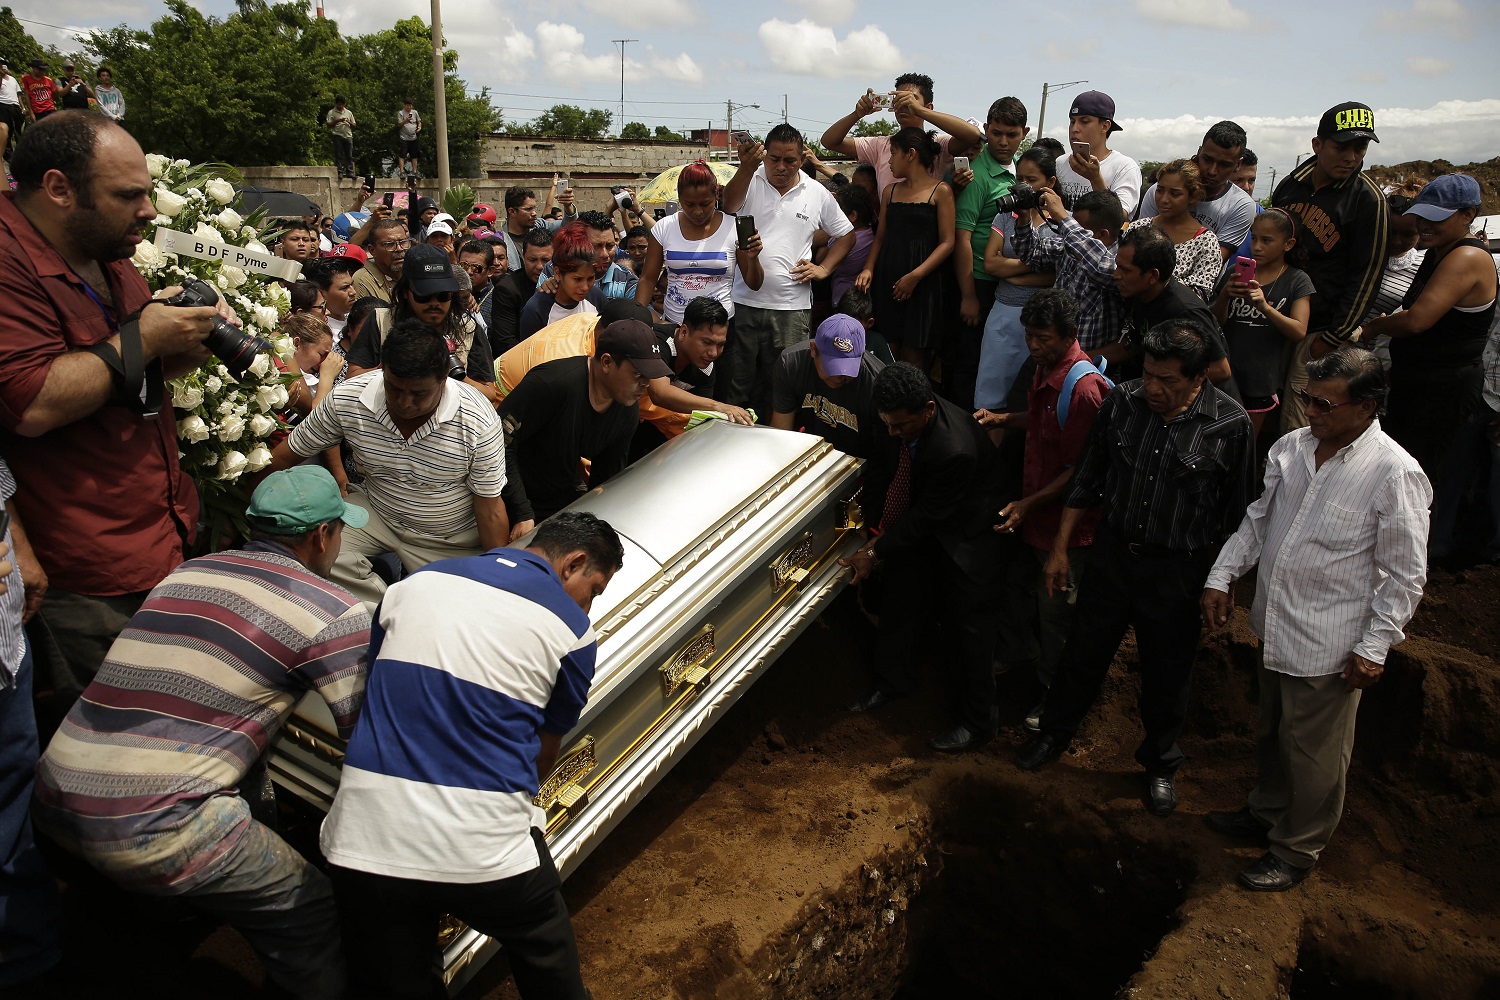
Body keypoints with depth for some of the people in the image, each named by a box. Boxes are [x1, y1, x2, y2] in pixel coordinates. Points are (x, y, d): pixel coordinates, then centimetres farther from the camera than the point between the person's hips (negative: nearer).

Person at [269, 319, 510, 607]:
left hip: (450, 541, -2)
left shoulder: (478, 422, -26)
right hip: (377, 514, 3)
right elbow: (284, 457, -3)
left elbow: (490, 510, -16)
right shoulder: (345, 399, -18)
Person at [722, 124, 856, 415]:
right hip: (743, 302, -1)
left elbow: (846, 235, 18)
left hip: (792, 306, 1)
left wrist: (823, 268, 4)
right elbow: (730, 205, -21)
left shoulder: (817, 194, 8)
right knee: (735, 385, 5)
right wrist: (747, 167, -37)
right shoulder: (750, 181, 1)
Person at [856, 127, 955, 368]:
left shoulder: (940, 191, -1)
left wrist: (915, 276, -16)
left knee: (912, 357, -4)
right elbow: (880, 237, 16)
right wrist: (868, 269, -2)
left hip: (922, 282, -5)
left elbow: (947, 242, -7)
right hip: (886, 279, 5)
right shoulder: (891, 191, 16)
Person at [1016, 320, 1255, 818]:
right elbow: (1086, 479, 1)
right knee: (1085, 651, 18)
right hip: (1112, 554, 2)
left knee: (1166, 674, 16)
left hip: (1177, 572, -2)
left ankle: (1161, 764, 40)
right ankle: (1055, 731, 43)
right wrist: (1060, 548, 3)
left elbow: (1235, 516, -6)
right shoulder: (1121, 399, -9)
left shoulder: (1231, 425, -16)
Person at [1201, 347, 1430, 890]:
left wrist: (1374, 648, -15)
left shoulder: (1395, 474, -19)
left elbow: (1405, 575, -14)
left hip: (1328, 643, -6)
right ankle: (1266, 812, 48)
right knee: (1271, 733, 25)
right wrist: (1222, 576, 5)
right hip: (1274, 625, 6)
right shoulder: (1292, 447, -2)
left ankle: (1297, 850, 32)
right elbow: (1258, 518, 11)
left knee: (1312, 753, 12)